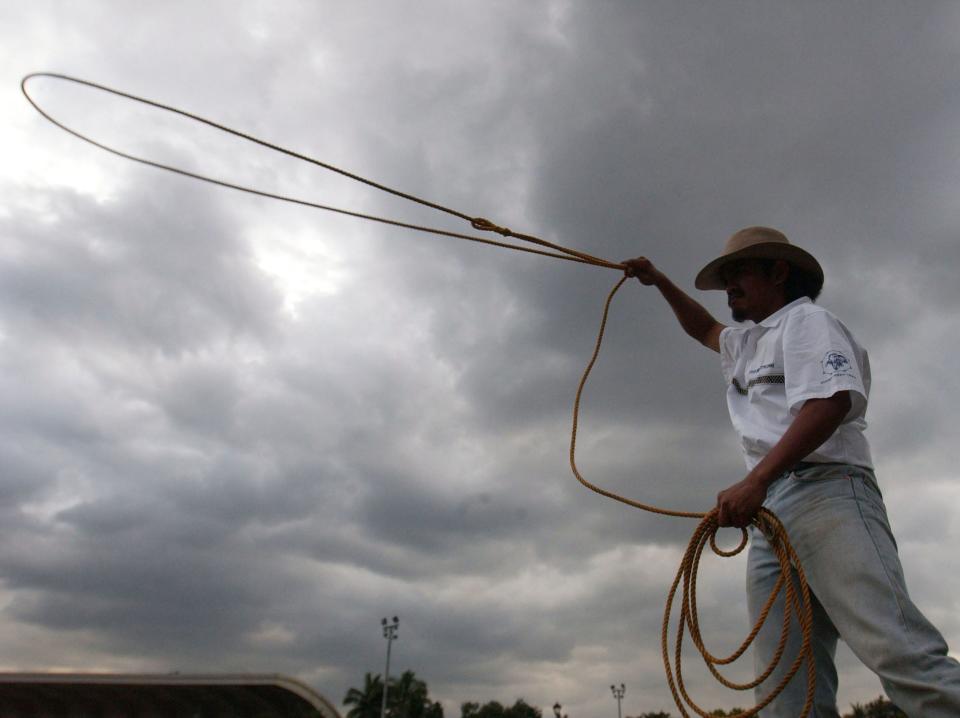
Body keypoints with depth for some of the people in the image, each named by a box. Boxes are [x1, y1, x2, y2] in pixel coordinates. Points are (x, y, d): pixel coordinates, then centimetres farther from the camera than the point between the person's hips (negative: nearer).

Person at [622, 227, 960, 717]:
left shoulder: (806, 319, 7)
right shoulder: (749, 342, 33)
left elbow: (831, 401, -12)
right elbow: (703, 329, 55)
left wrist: (755, 479, -23)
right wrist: (658, 281, 46)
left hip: (824, 493, -8)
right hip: (770, 514, 8)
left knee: (898, 653, -21)